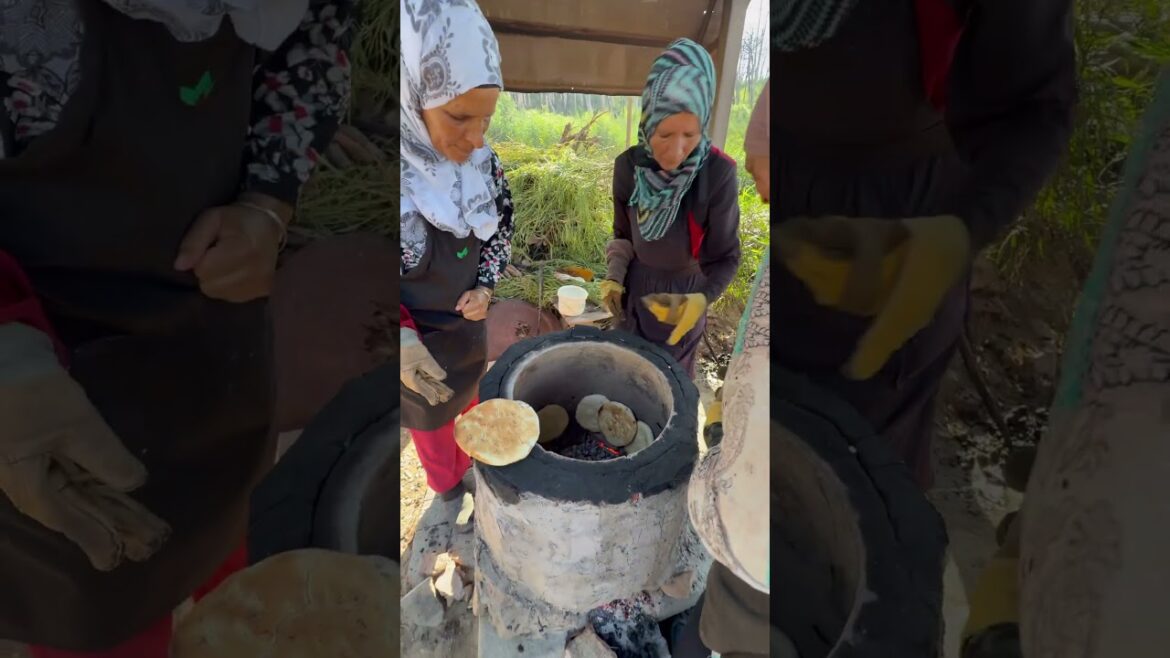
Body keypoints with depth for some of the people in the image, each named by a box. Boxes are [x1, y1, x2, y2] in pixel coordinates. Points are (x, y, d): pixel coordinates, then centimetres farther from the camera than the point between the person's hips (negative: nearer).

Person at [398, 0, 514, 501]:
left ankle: (467, 473, 55)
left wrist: (485, 289, -12)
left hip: (470, 326, 5)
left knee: (470, 409, 27)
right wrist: (399, 338, -30)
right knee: (430, 422, 19)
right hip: (415, 340, -4)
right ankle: (445, 491, 47)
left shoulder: (483, 164, -13)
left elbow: (501, 233, 4)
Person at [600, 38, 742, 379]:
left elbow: (725, 257, -16)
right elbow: (622, 233, 3)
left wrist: (702, 299, -31)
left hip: (684, 293, -3)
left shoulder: (717, 174, -25)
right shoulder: (629, 165, -14)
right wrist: (614, 277, -9)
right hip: (635, 286, 3)